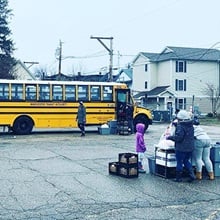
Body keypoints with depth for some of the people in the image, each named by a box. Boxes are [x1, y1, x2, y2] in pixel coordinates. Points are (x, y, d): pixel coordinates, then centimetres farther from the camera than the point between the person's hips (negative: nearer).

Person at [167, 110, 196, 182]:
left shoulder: (180, 126, -20)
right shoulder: (191, 126, 7)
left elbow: (178, 137, -25)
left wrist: (170, 137, -9)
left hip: (181, 148, -8)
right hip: (190, 148, 8)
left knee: (179, 162, 6)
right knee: (186, 161, 21)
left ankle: (178, 177, 15)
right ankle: (192, 175, 10)